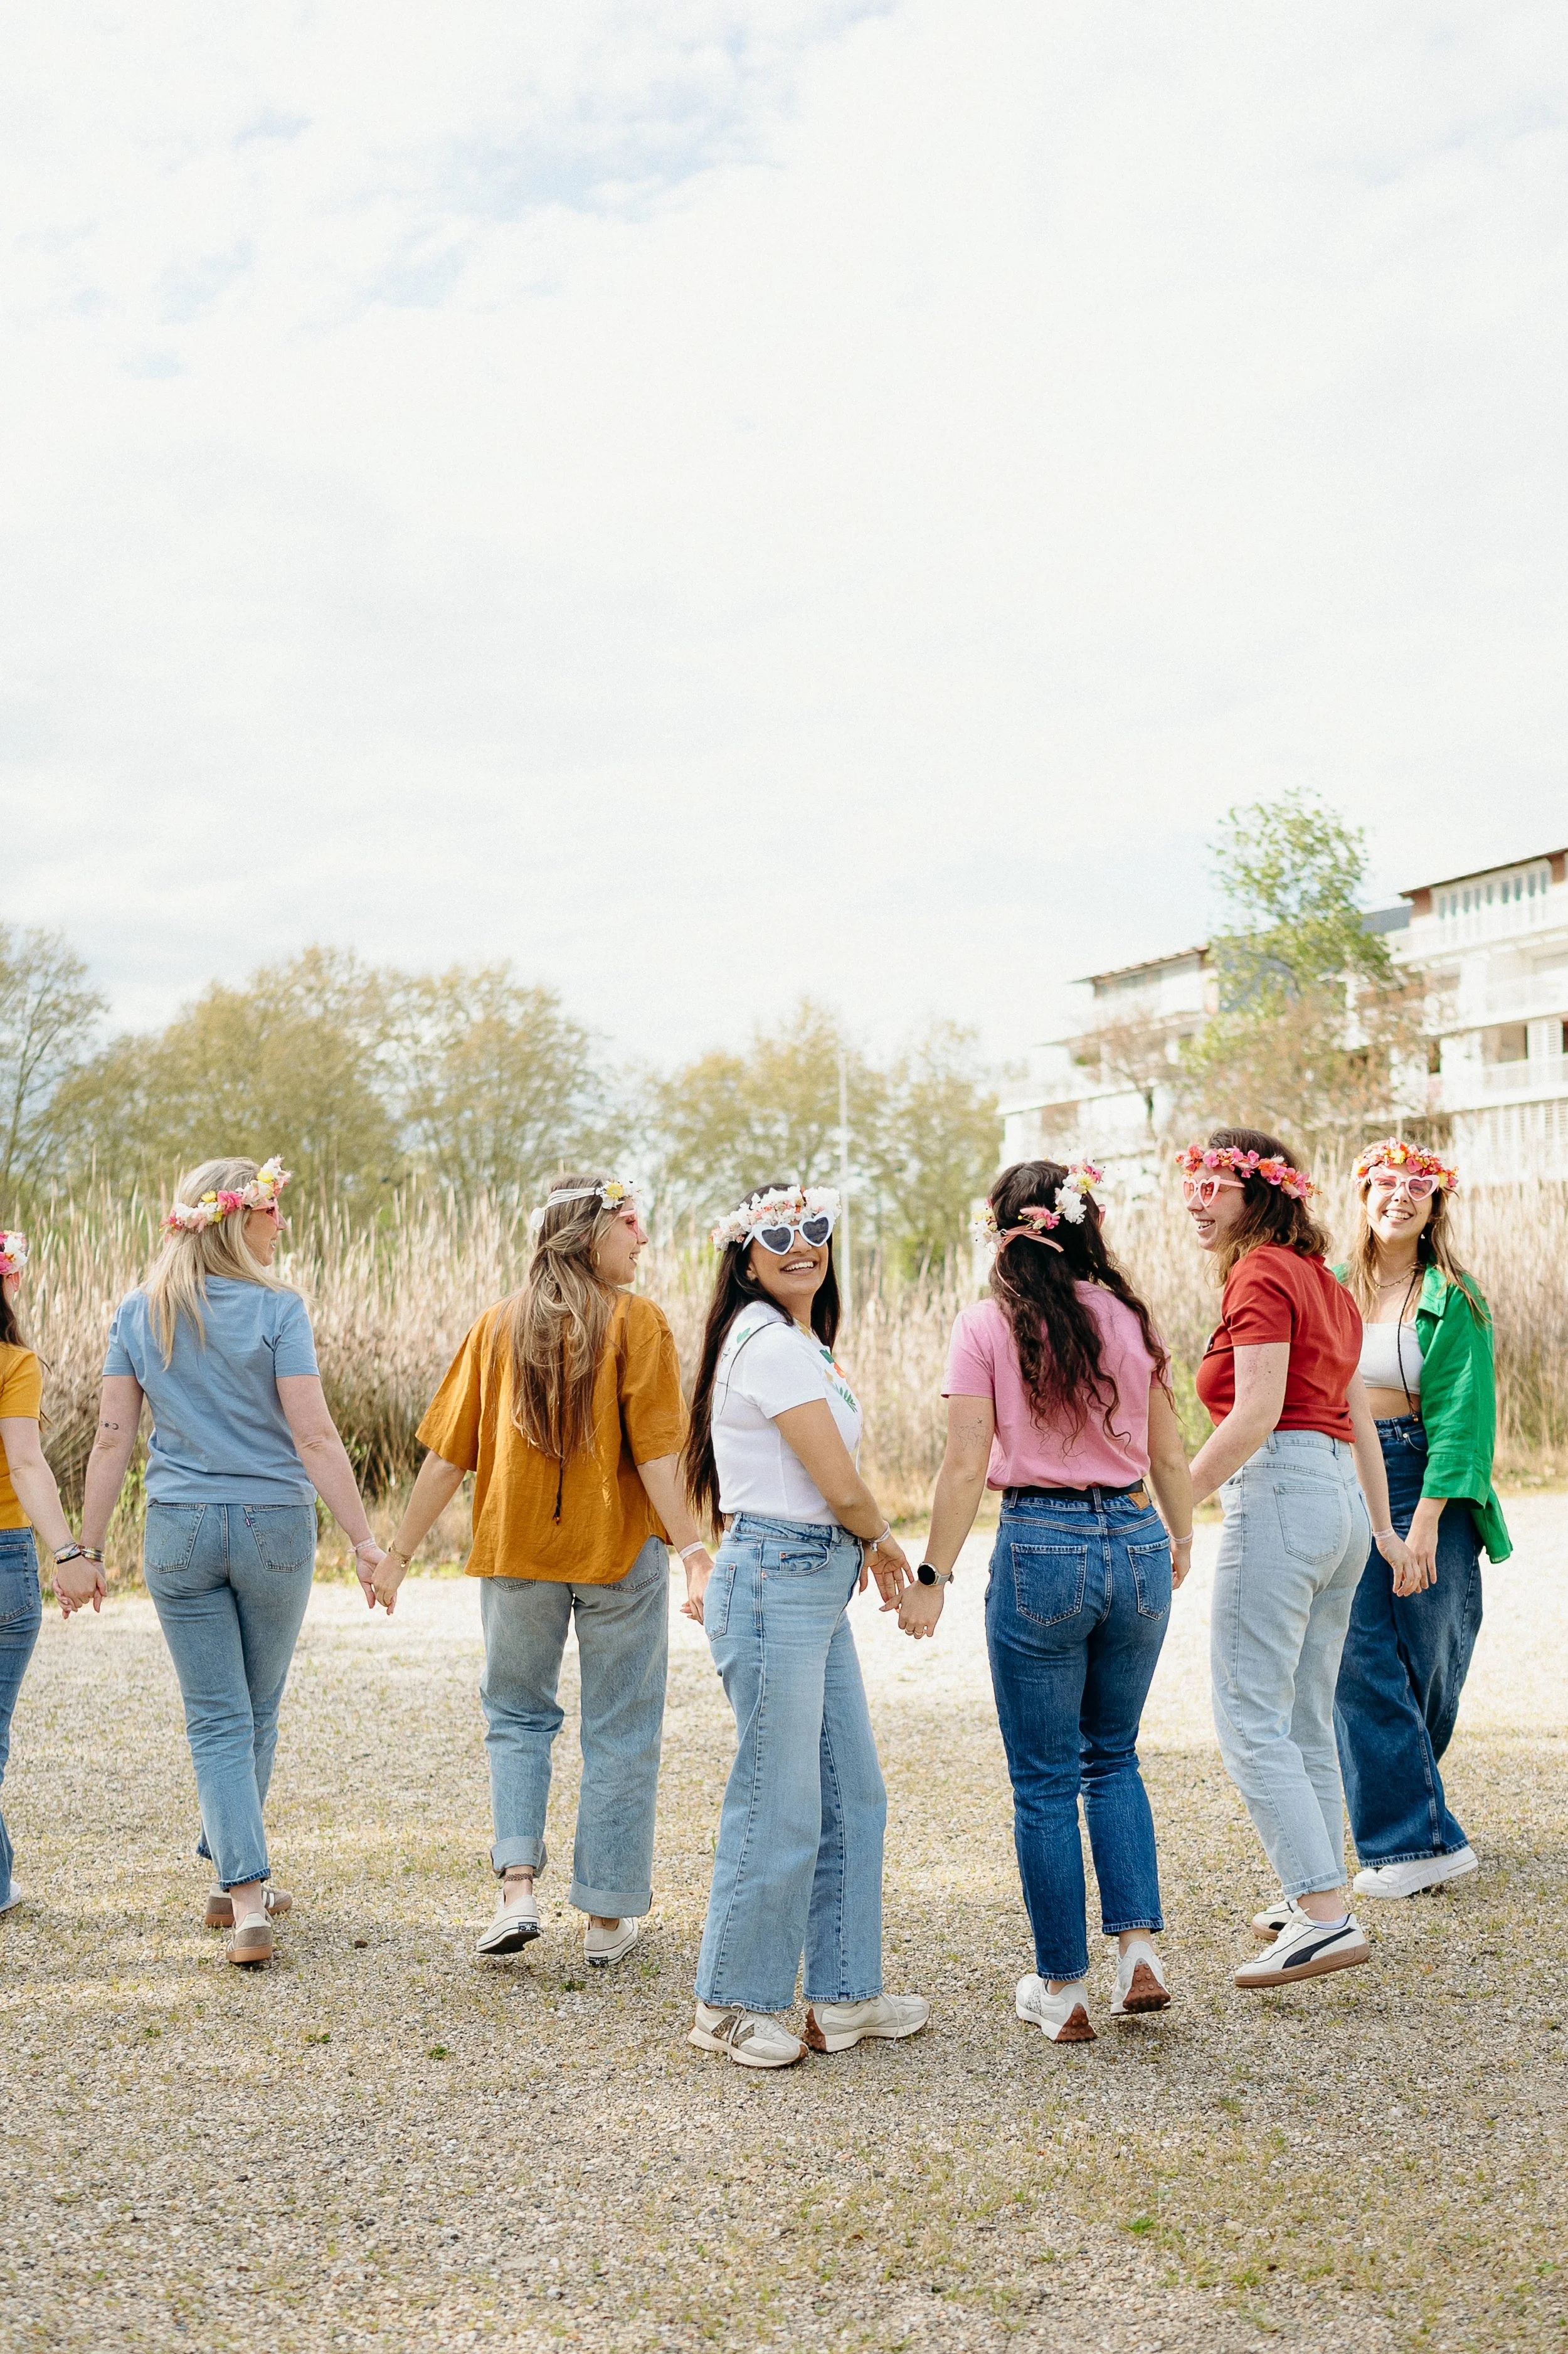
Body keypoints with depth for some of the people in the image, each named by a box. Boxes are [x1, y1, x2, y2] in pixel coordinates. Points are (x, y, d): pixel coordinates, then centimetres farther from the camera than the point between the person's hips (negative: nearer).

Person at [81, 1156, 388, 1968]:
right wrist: (364, 1541, -10)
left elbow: (112, 1439, 1)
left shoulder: (137, 1315, 2)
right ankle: (232, 1881, 30)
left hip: (179, 1532, 2)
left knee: (218, 1720, 6)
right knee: (258, 1713, 17)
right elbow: (314, 1438, -13)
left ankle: (245, 1897, -4)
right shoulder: (276, 1310, -9)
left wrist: (86, 1549, 8)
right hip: (274, 1526, -2)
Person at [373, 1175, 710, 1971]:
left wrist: (400, 1550, 8)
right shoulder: (636, 1323, -8)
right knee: (619, 1732, 9)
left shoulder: (500, 1324, 2)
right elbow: (656, 1452, -16)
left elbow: (448, 1452, 1)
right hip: (619, 1549, -3)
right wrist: (692, 1551, -16)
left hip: (516, 1549, 3)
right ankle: (607, 1916, 15)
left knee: (517, 1715, 18)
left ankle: (517, 1887, 3)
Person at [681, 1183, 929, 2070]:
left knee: (852, 1797, 14)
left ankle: (845, 1996, 24)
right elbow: (843, 1488, -14)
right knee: (779, 1807, -2)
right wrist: (883, 1539, 4)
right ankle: (734, 2006, 13)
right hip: (775, 1585, -10)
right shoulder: (771, 1343, -15)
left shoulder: (805, 1344, 16)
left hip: (818, 1586, 10)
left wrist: (865, 1545, 7)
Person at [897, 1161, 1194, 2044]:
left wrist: (934, 1576, -2)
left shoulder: (987, 1327, -6)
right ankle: (1141, 1948, 12)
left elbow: (967, 1467, -9)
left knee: (1046, 1780, 9)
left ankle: (1063, 1989, 16)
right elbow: (1169, 1456, 9)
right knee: (1114, 1756, 22)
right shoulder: (1132, 1319, 4)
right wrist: (1181, 1541, 26)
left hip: (1041, 1548, -4)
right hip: (1136, 1542, 4)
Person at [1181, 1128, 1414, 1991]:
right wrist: (1383, 1527, 26)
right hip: (1340, 1498, 10)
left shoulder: (1262, 1275, -8)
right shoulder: (1323, 1281, 20)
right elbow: (1357, 1417, 22)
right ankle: (1315, 1896, 23)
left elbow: (1257, 1413, -17)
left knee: (1251, 1720, -9)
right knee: (1307, 1720, 16)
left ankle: (1325, 1918, -13)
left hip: (1280, 1492, -10)